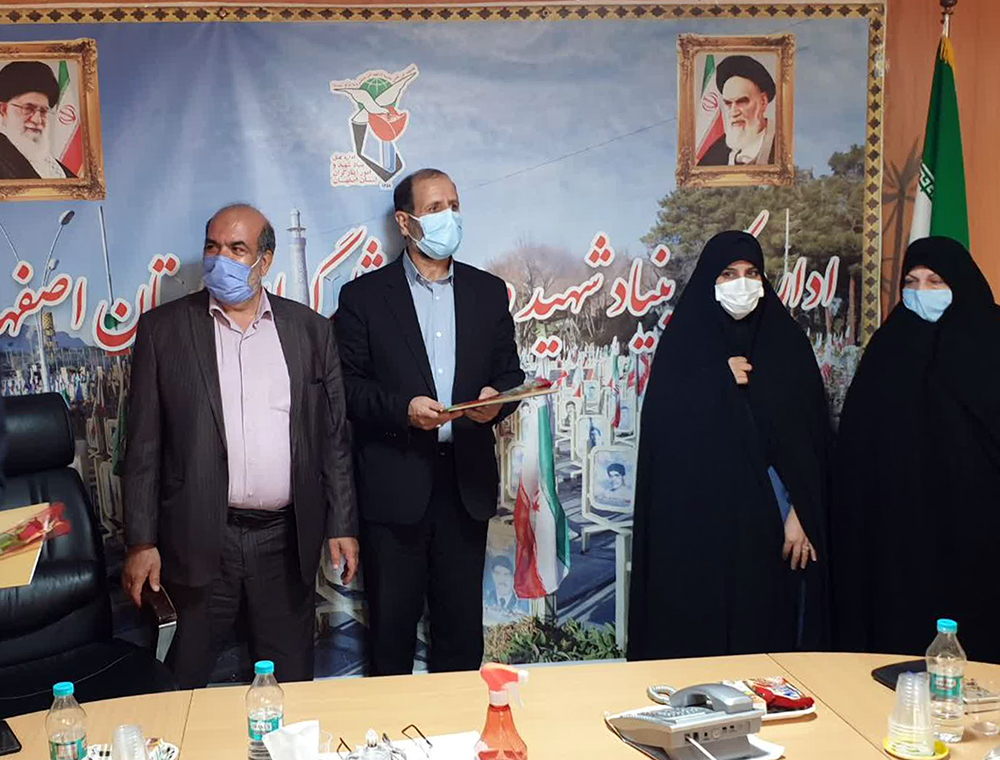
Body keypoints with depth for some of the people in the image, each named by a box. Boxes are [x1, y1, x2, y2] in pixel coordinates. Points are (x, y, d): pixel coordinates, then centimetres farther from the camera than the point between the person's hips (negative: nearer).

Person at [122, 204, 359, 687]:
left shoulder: (310, 330, 6)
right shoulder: (163, 329, 1)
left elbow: (334, 435, 7)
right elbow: (144, 444, 1)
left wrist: (343, 525, 4)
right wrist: (141, 542, -3)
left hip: (287, 540, 2)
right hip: (199, 541, -1)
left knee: (291, 683, 11)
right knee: (185, 685, 8)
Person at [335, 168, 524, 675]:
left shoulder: (488, 292, 11)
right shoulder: (364, 296, 1)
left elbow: (509, 373, 13)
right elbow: (346, 386, -2)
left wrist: (496, 399, -9)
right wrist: (403, 408, -18)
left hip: (466, 483, 3)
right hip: (394, 486, -2)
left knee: (461, 626, 10)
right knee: (391, 626, 6)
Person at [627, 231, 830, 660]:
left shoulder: (786, 342, 7)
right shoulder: (684, 340, 4)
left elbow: (809, 436, 4)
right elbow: (661, 425, -5)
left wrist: (802, 514, -4)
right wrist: (721, 379, -10)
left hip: (765, 523, 2)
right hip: (697, 523, -1)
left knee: (764, 632, 4)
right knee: (697, 631, 0)